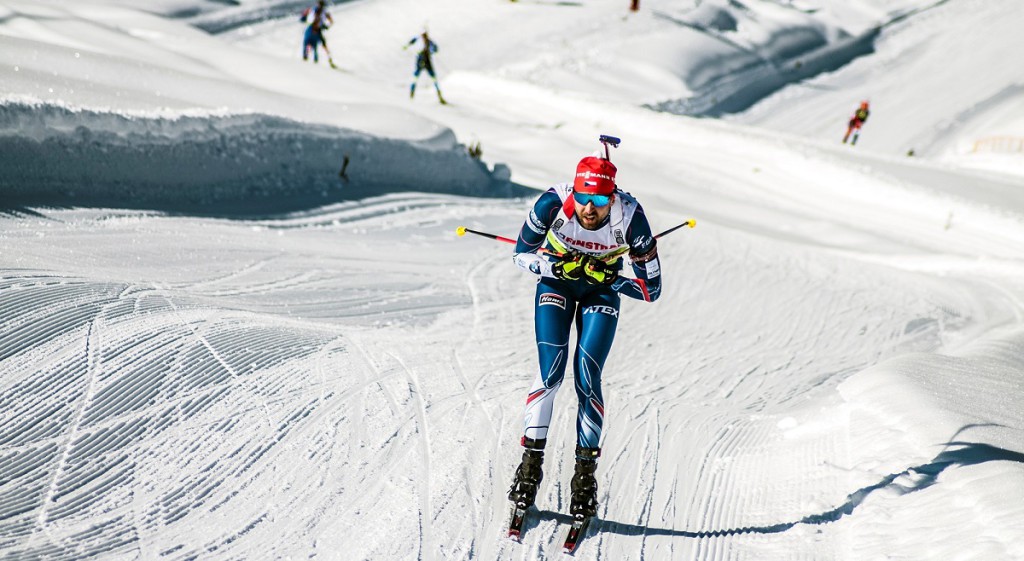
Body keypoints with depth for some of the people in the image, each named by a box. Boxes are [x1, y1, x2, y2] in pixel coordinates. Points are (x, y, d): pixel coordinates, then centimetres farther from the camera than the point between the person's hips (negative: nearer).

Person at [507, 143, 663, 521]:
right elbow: (521, 254, -14)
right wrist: (555, 265, -31)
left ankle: (586, 474, 0)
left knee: (587, 379, -13)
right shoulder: (553, 203, -30)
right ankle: (531, 462, 1)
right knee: (550, 374, -14)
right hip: (555, 282, 0)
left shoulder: (630, 216, -30)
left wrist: (604, 276, -31)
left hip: (601, 291, 0)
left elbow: (651, 289, -22)